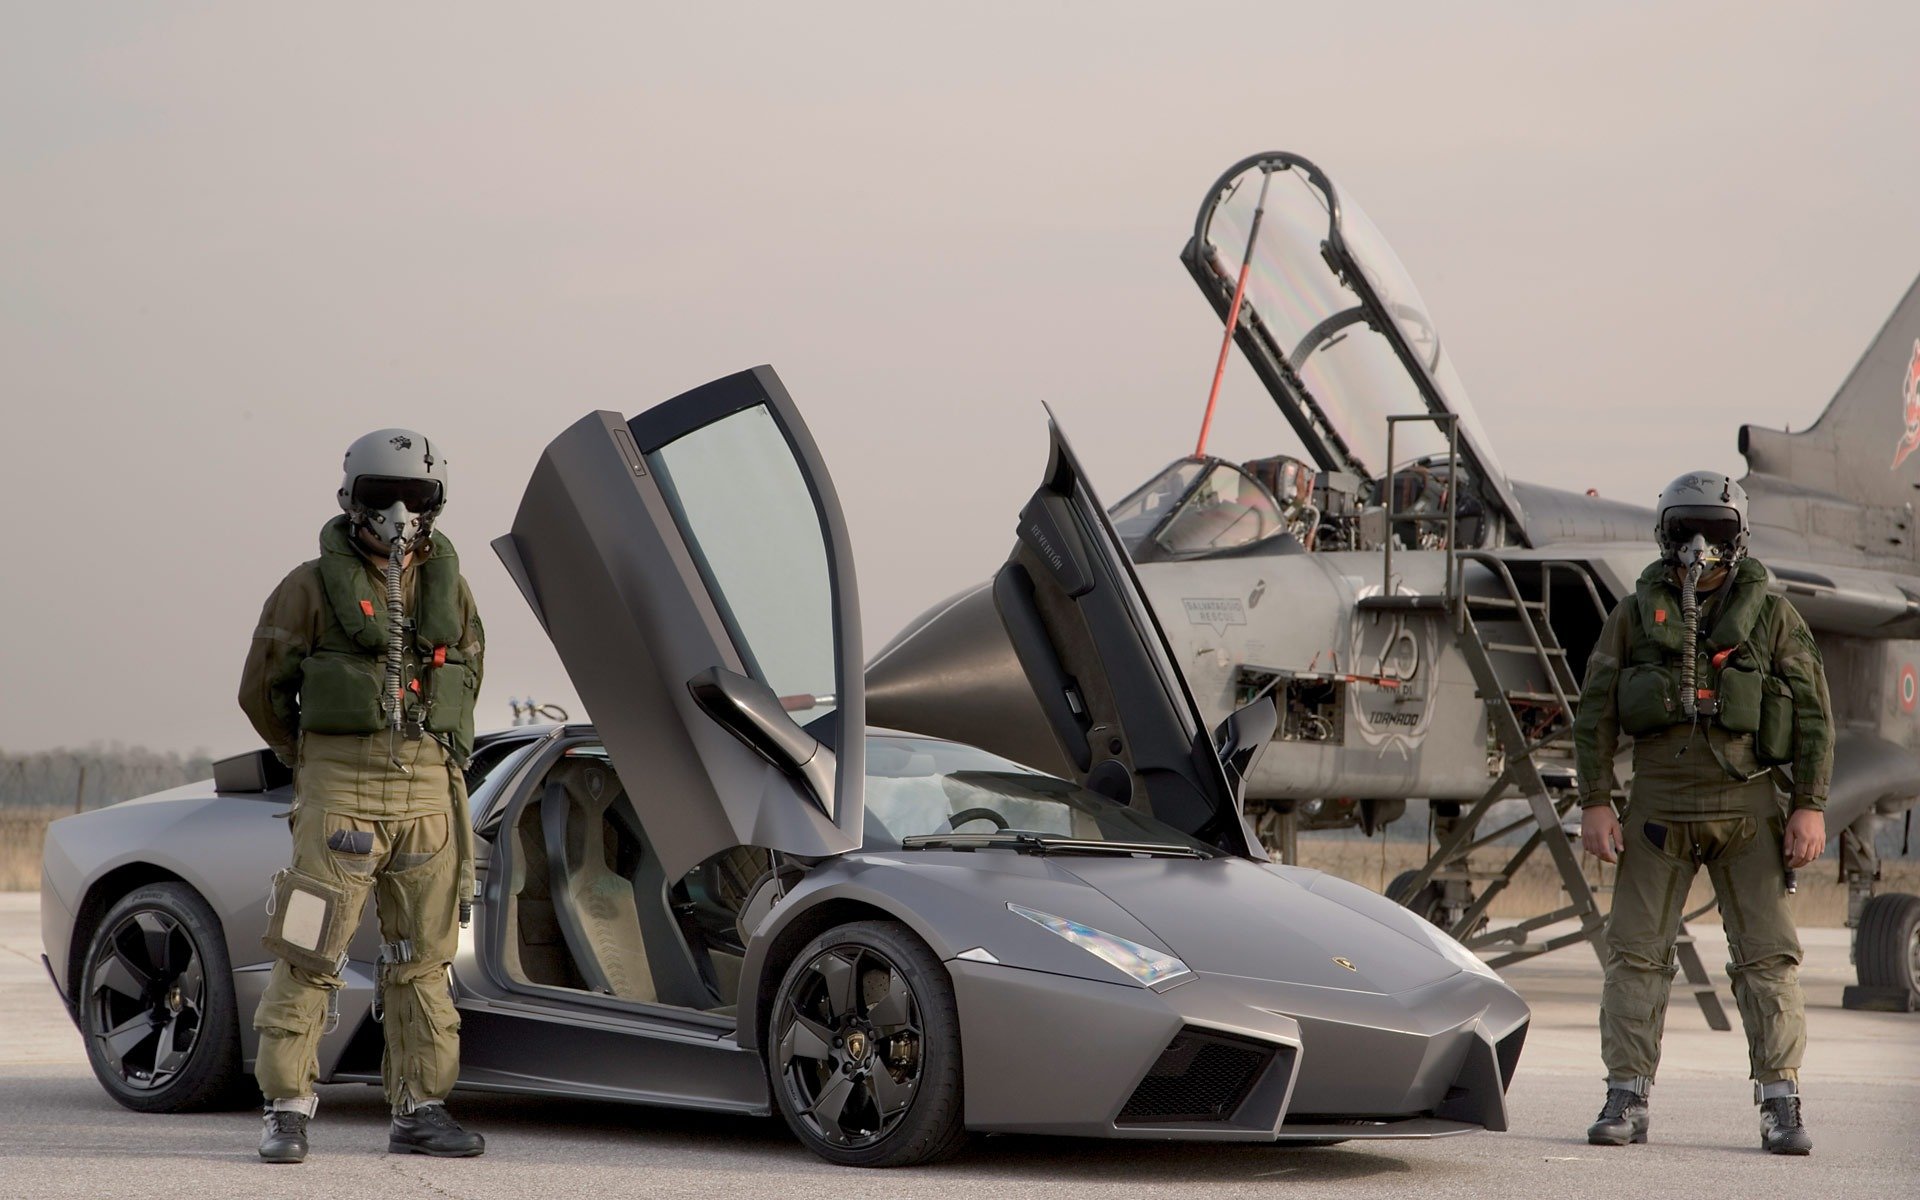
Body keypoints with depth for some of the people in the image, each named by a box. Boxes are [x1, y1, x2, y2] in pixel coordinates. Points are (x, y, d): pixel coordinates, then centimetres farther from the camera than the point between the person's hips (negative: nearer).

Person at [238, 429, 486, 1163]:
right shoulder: (313, 587, -1)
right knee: (309, 951, -7)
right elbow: (262, 690, 5)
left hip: (430, 792, 4)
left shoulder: (448, 587, 11)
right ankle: (287, 1110, -1)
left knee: (423, 956, 7)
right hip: (341, 792, -4)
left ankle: (419, 1112, 14)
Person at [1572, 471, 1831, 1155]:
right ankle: (1626, 1101, 6)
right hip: (1659, 809, 1)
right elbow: (1595, 713, 5)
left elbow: (1813, 715, 2)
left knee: (1768, 957, -3)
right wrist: (1595, 803, -3)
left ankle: (1781, 1106, 2)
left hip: (1749, 811, -1)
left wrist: (1810, 807, -6)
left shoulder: (1772, 617, 3)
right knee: (1636, 954, 0)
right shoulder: (1634, 616, 5)